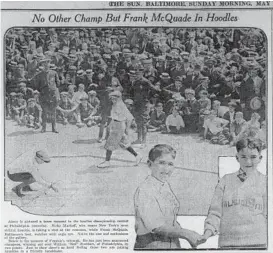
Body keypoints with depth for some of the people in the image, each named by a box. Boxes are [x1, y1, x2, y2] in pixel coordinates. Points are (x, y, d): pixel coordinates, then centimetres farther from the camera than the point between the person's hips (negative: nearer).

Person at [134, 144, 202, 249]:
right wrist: (186, 233, -18)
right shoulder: (144, 190, -15)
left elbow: (171, 220, 11)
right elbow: (156, 227, -20)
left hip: (173, 245, 7)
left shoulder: (166, 187, 9)